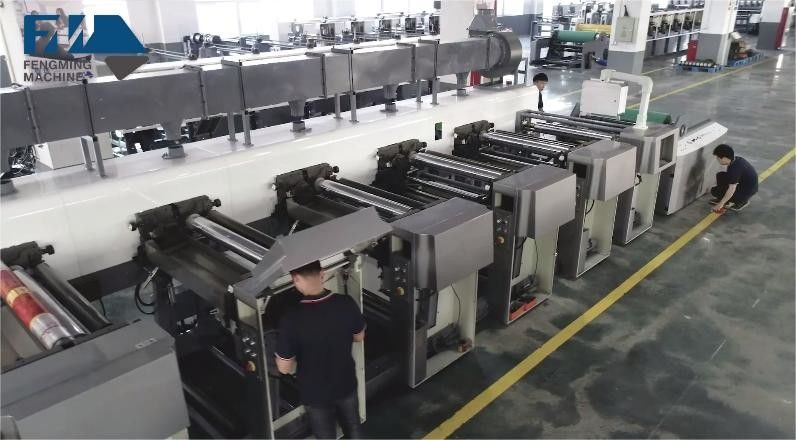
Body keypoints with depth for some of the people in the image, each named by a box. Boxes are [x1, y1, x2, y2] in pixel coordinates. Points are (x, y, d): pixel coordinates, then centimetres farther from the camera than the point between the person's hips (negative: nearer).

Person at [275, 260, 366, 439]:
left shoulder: (292, 318, -30)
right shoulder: (347, 303, -20)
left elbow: (284, 368, -19)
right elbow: (359, 337, -1)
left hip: (315, 393, -2)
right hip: (346, 384, 3)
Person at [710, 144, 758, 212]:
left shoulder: (734, 168, -29)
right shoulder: (736, 159, -1)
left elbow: (732, 189, -28)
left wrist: (720, 204, -21)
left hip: (747, 191, -9)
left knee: (715, 191, -7)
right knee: (720, 176, 10)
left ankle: (742, 201, 1)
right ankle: (723, 199, 15)